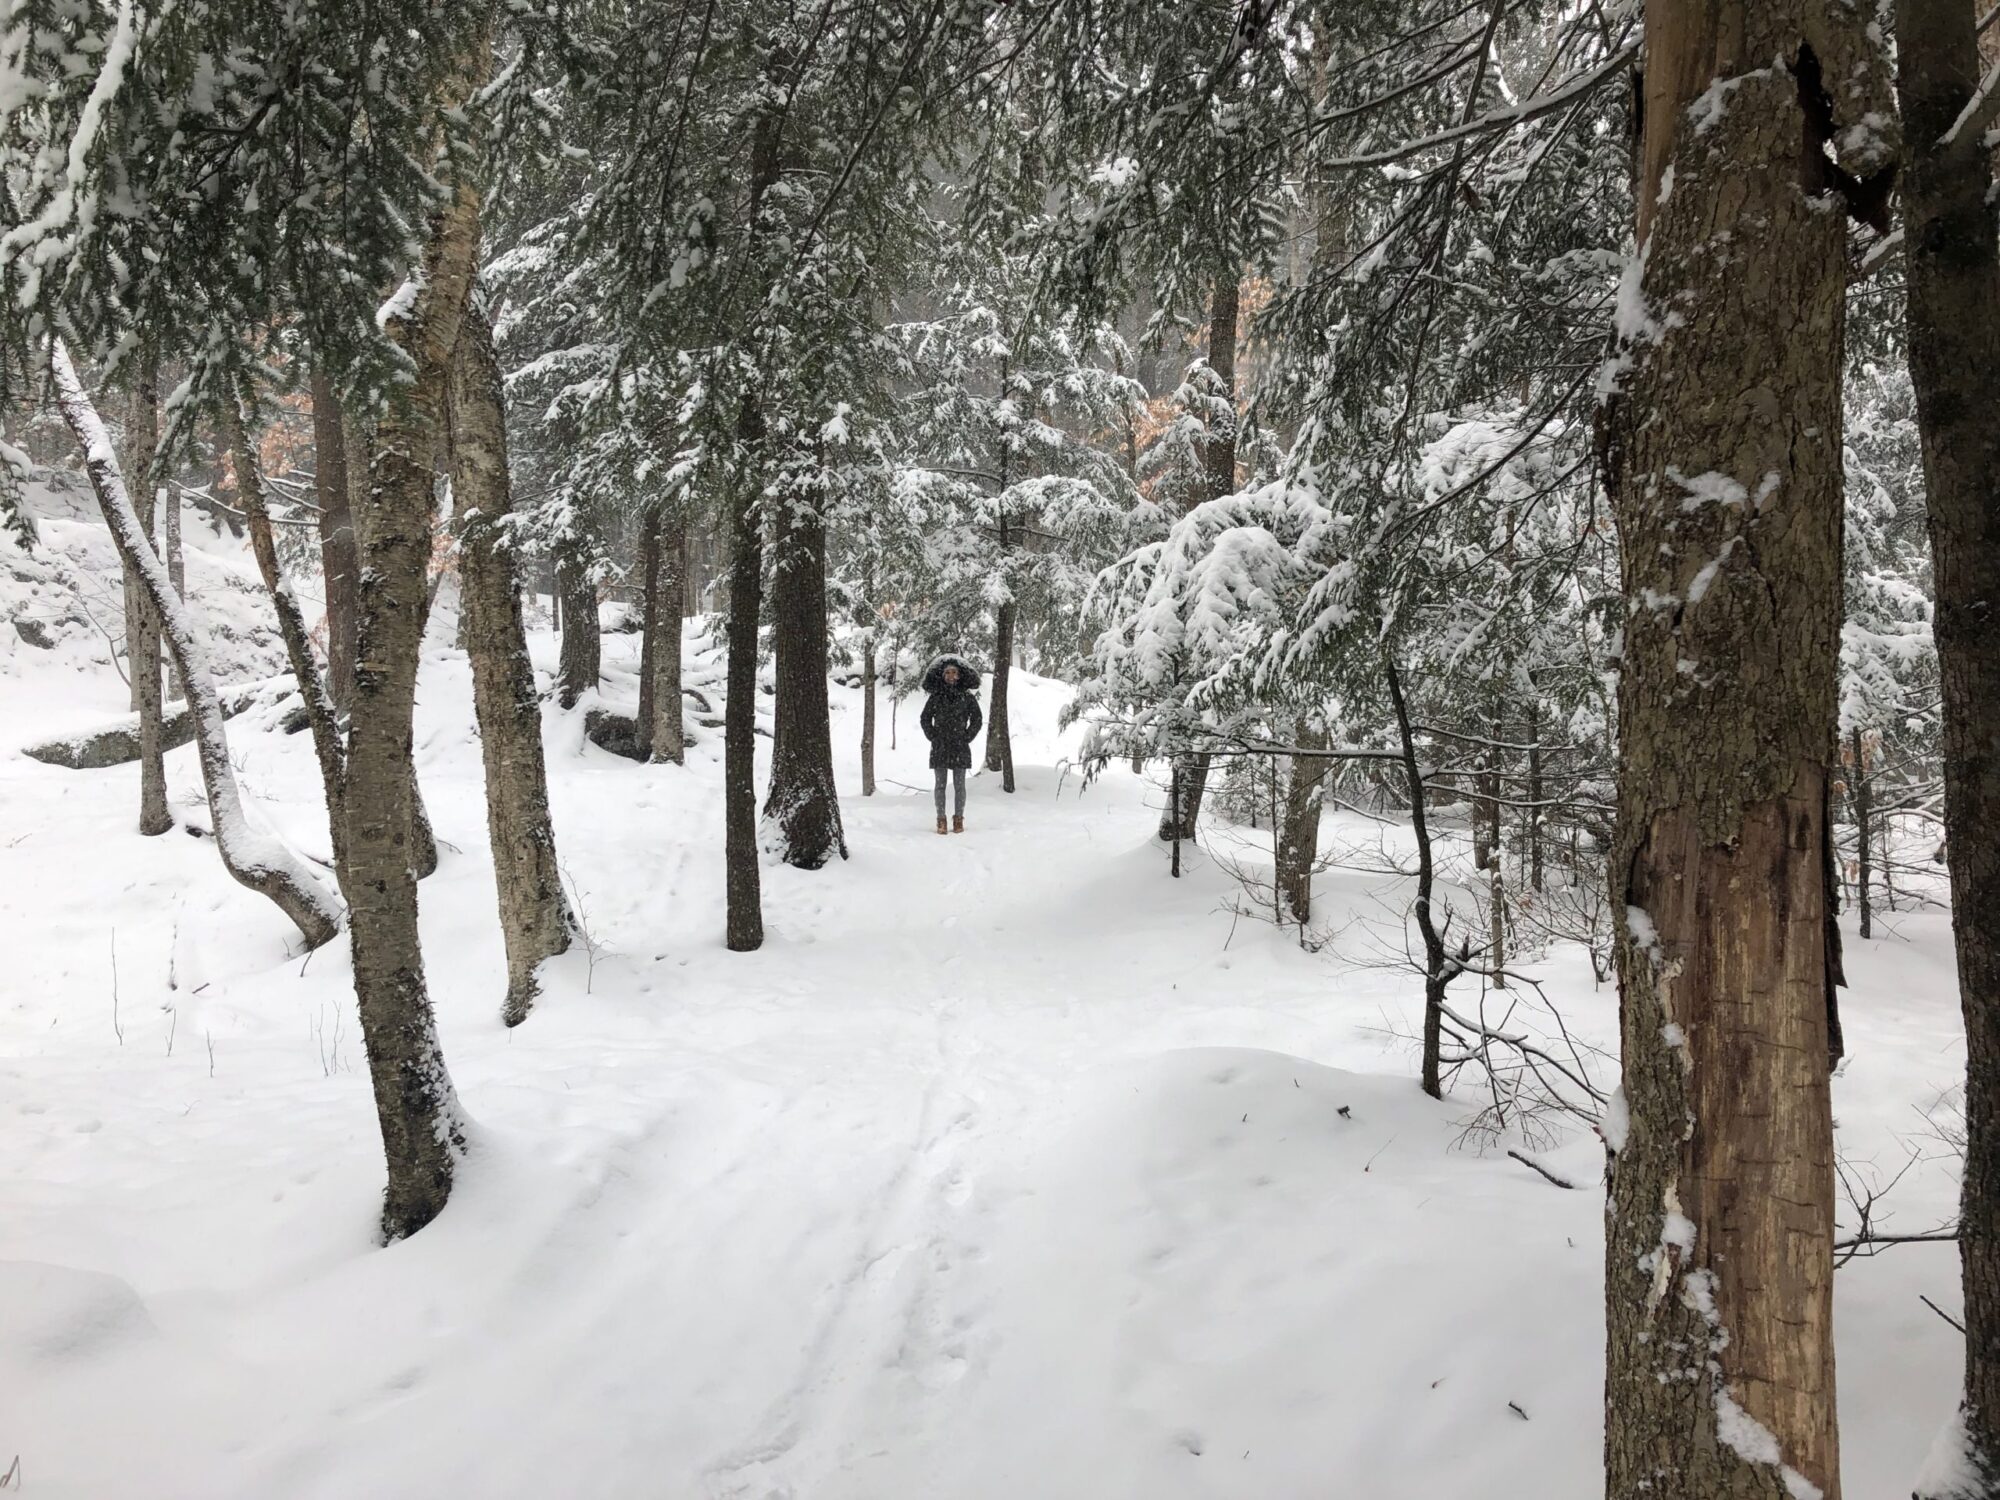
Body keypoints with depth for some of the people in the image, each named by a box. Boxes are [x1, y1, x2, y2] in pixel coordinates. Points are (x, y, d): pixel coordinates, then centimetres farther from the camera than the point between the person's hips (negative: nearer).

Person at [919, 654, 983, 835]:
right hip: (940, 747, 1)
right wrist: (932, 736, 2)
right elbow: (925, 719, 11)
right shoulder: (935, 697, 2)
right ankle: (941, 820, 8)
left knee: (959, 785, 2)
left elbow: (977, 719, 6)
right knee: (940, 784, 3)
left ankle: (958, 819, 11)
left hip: (960, 747, -1)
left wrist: (967, 737, 0)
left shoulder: (967, 697, 0)